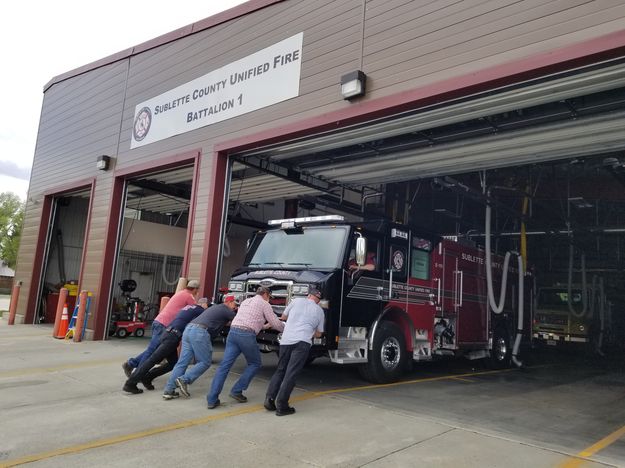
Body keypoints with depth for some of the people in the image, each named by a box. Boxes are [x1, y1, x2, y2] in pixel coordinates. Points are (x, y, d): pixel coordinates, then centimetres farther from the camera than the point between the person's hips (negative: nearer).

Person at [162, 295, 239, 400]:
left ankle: (168, 390, 0)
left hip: (188, 329, 9)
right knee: (205, 362, 1)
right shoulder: (225, 310, 7)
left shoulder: (215, 307, 31)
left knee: (182, 362, 5)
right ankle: (184, 379, -12)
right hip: (200, 332, -9)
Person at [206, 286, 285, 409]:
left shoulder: (245, 301, 29)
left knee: (224, 366, 1)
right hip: (247, 335, -6)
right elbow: (276, 323, 9)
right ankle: (236, 391, 7)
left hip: (233, 332, 6)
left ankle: (212, 399, -5)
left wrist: (264, 326, 46)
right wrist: (286, 329, 28)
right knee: (254, 364, 15)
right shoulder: (264, 304, 9)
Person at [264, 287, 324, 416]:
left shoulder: (297, 301, 15)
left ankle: (269, 398, 5)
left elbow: (283, 317, 27)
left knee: (280, 370, 15)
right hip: (303, 342, -2)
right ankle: (281, 406, -8)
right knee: (291, 374, -4)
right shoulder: (319, 311, 15)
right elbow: (318, 334, 21)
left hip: (286, 340, 2)